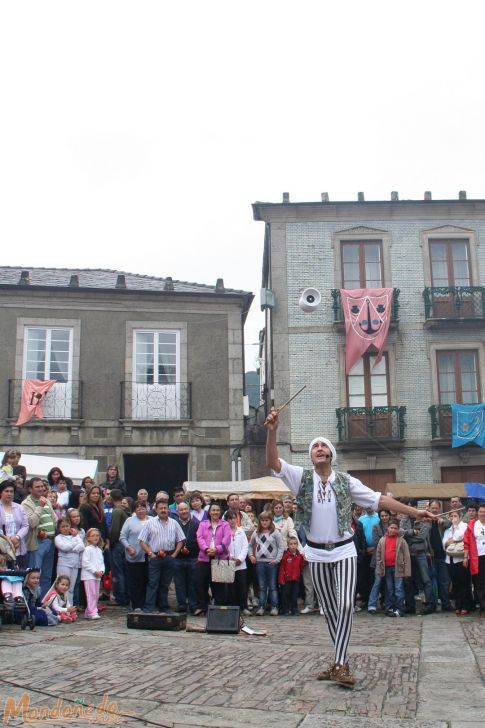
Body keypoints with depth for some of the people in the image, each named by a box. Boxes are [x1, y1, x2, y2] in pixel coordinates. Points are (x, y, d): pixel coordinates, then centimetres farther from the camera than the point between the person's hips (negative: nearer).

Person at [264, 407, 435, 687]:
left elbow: (379, 499, -3)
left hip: (344, 551, -1)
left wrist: (414, 512, -9)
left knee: (345, 606, -14)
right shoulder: (302, 478, -3)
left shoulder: (346, 481, -2)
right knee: (329, 610, 9)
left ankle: (340, 664, -8)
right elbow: (273, 462, -15)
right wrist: (272, 432, -30)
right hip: (317, 554, 1)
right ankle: (342, 662, 21)